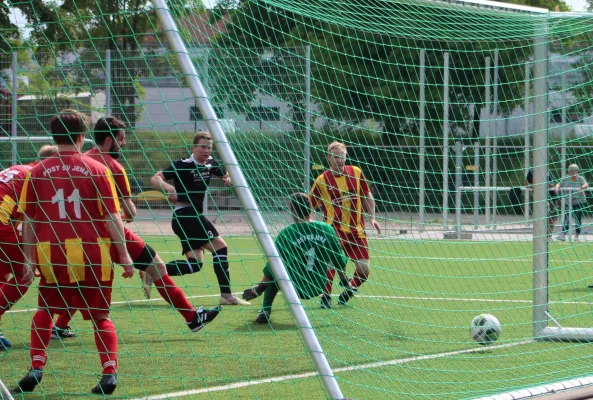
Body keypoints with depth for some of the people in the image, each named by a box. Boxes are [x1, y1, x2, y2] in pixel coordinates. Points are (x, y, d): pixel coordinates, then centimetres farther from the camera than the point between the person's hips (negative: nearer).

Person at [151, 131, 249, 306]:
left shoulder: (211, 164, 8)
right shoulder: (182, 166, -13)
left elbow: (226, 175, 24)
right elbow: (155, 179, -18)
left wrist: (229, 179, -1)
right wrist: (169, 188, -39)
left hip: (194, 216, 9)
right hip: (185, 215, -9)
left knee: (194, 263, 3)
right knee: (220, 246, -13)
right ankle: (226, 294, -11)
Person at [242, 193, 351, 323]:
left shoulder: (286, 234, -14)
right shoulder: (327, 229, -7)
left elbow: (270, 269, -4)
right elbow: (340, 262, 5)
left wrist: (259, 287, 13)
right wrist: (345, 282, 23)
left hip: (294, 289, -3)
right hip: (319, 288, 3)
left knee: (273, 273, 24)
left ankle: (265, 311, 14)